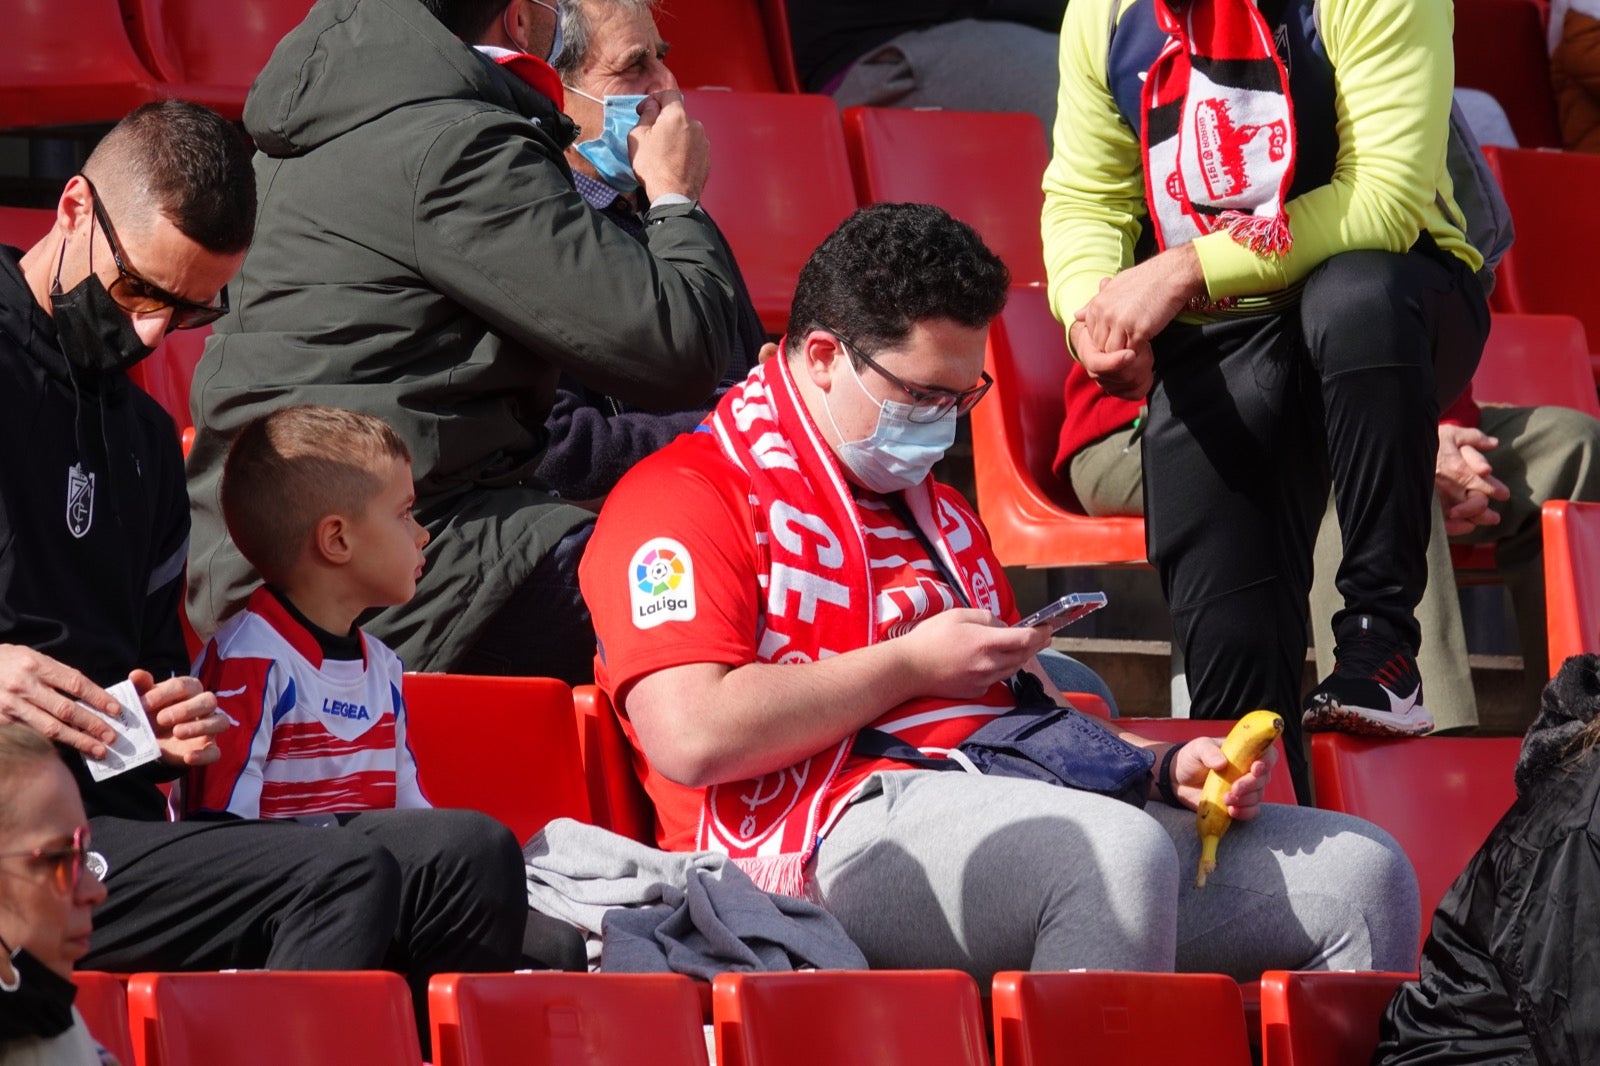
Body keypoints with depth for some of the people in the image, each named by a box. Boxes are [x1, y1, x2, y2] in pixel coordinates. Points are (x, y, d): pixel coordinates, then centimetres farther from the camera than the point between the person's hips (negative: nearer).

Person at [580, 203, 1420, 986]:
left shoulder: (937, 513, 32)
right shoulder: (684, 500, 2)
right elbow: (693, 738, -13)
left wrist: (1167, 767, 14)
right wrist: (911, 664, -3)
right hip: (830, 840, -9)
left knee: (1359, 871, -7)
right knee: (1121, 852, -38)